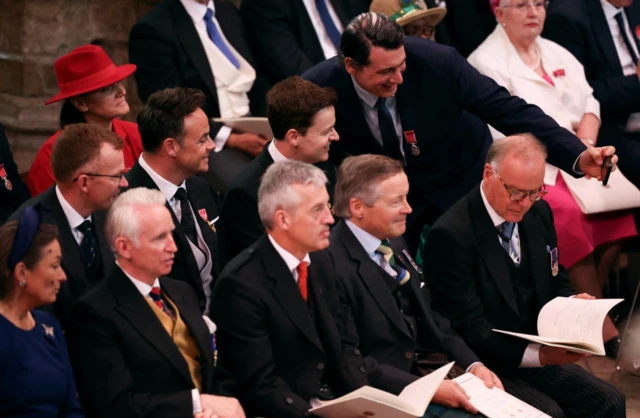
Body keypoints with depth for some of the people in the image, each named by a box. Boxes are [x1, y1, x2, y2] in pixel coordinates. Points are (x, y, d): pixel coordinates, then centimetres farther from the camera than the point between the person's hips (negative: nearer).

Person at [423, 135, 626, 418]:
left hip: (535, 355, 7)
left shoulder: (538, 213, 5)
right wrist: (538, 355, -26)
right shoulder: (450, 235, -18)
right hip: (482, 367, -7)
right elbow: (468, 329, -19)